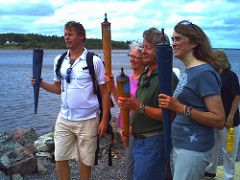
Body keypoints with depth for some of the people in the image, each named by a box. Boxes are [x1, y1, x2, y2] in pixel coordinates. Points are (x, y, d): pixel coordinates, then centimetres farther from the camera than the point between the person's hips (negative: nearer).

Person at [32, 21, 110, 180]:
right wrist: (42, 84, -5)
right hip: (64, 119, 4)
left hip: (87, 121, -4)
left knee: (85, 161, 10)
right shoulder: (59, 60, 5)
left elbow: (105, 92, -5)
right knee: (60, 159, 10)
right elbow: (58, 88, 14)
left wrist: (104, 120, -9)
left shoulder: (94, 61, -8)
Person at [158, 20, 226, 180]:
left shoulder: (204, 72, -17)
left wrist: (179, 107, -26)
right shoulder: (187, 71, 10)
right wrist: (170, 103, 3)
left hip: (193, 149, -9)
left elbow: (219, 120, -21)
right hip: (180, 144, 9)